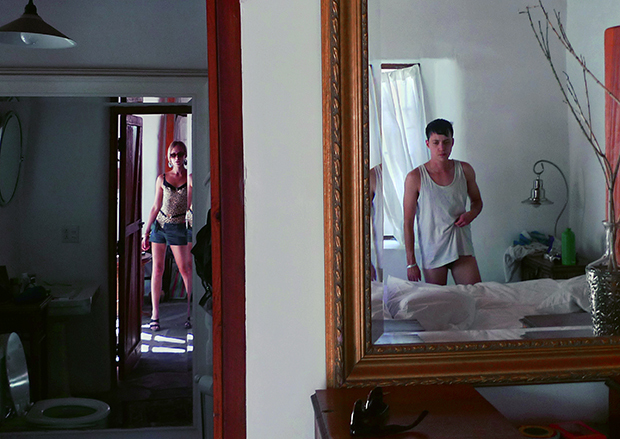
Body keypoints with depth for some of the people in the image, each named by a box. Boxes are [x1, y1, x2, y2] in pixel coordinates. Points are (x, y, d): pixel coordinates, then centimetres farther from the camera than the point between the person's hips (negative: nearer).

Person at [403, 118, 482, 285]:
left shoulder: (465, 170, 2)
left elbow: (477, 201, 19)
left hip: (462, 249, 3)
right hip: (432, 253, -2)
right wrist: (411, 263, -8)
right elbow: (408, 223, -6)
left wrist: (471, 214, -6)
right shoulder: (415, 177, -8)